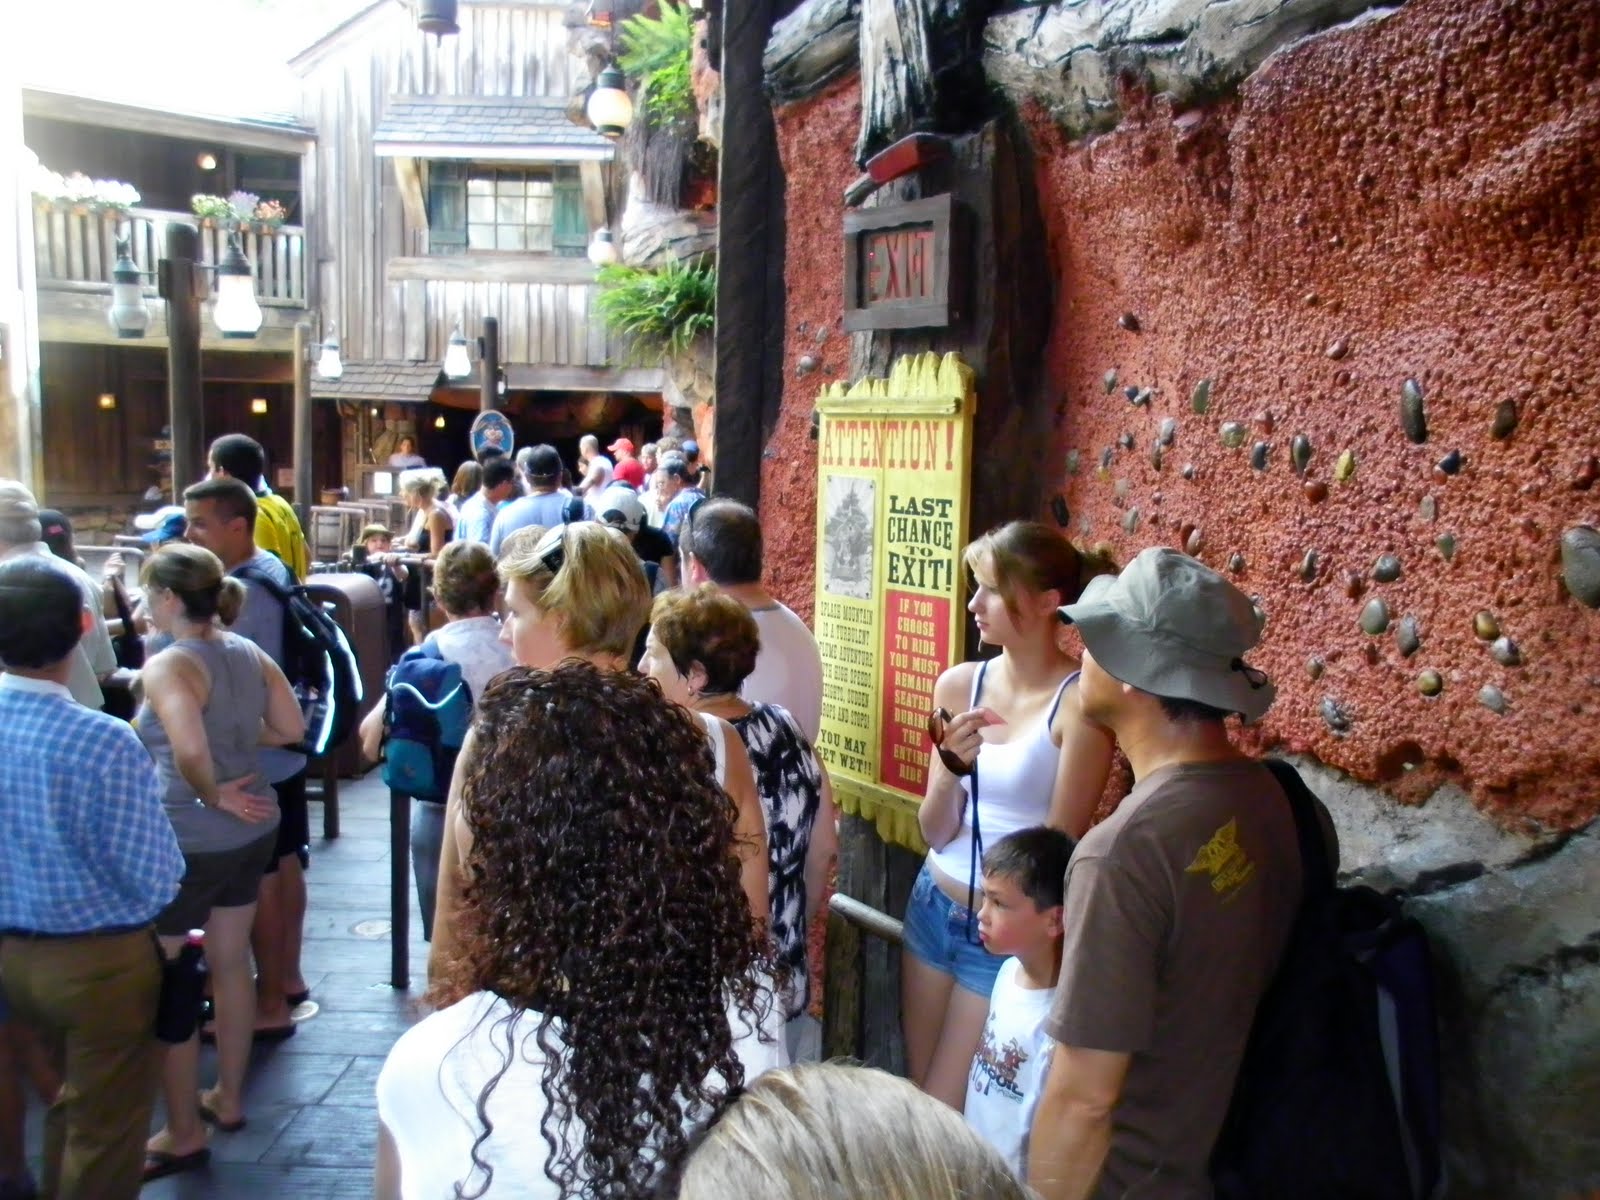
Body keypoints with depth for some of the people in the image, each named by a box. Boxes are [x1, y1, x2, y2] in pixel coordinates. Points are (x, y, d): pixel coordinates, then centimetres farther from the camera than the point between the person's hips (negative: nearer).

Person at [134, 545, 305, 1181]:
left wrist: (211, 795, -18)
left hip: (187, 842, -7)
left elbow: (190, 753, -34)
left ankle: (184, 1136, 20)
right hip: (253, 831, 8)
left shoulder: (167, 668, -20)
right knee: (231, 965, 21)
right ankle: (228, 1100, 37)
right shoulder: (250, 653, 0)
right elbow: (291, 729, 6)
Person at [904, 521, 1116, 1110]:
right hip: (933, 907, 5)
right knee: (916, 1094, 18)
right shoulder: (959, 684, -4)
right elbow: (935, 831, -2)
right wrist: (952, 767, -20)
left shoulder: (1078, 703, -19)